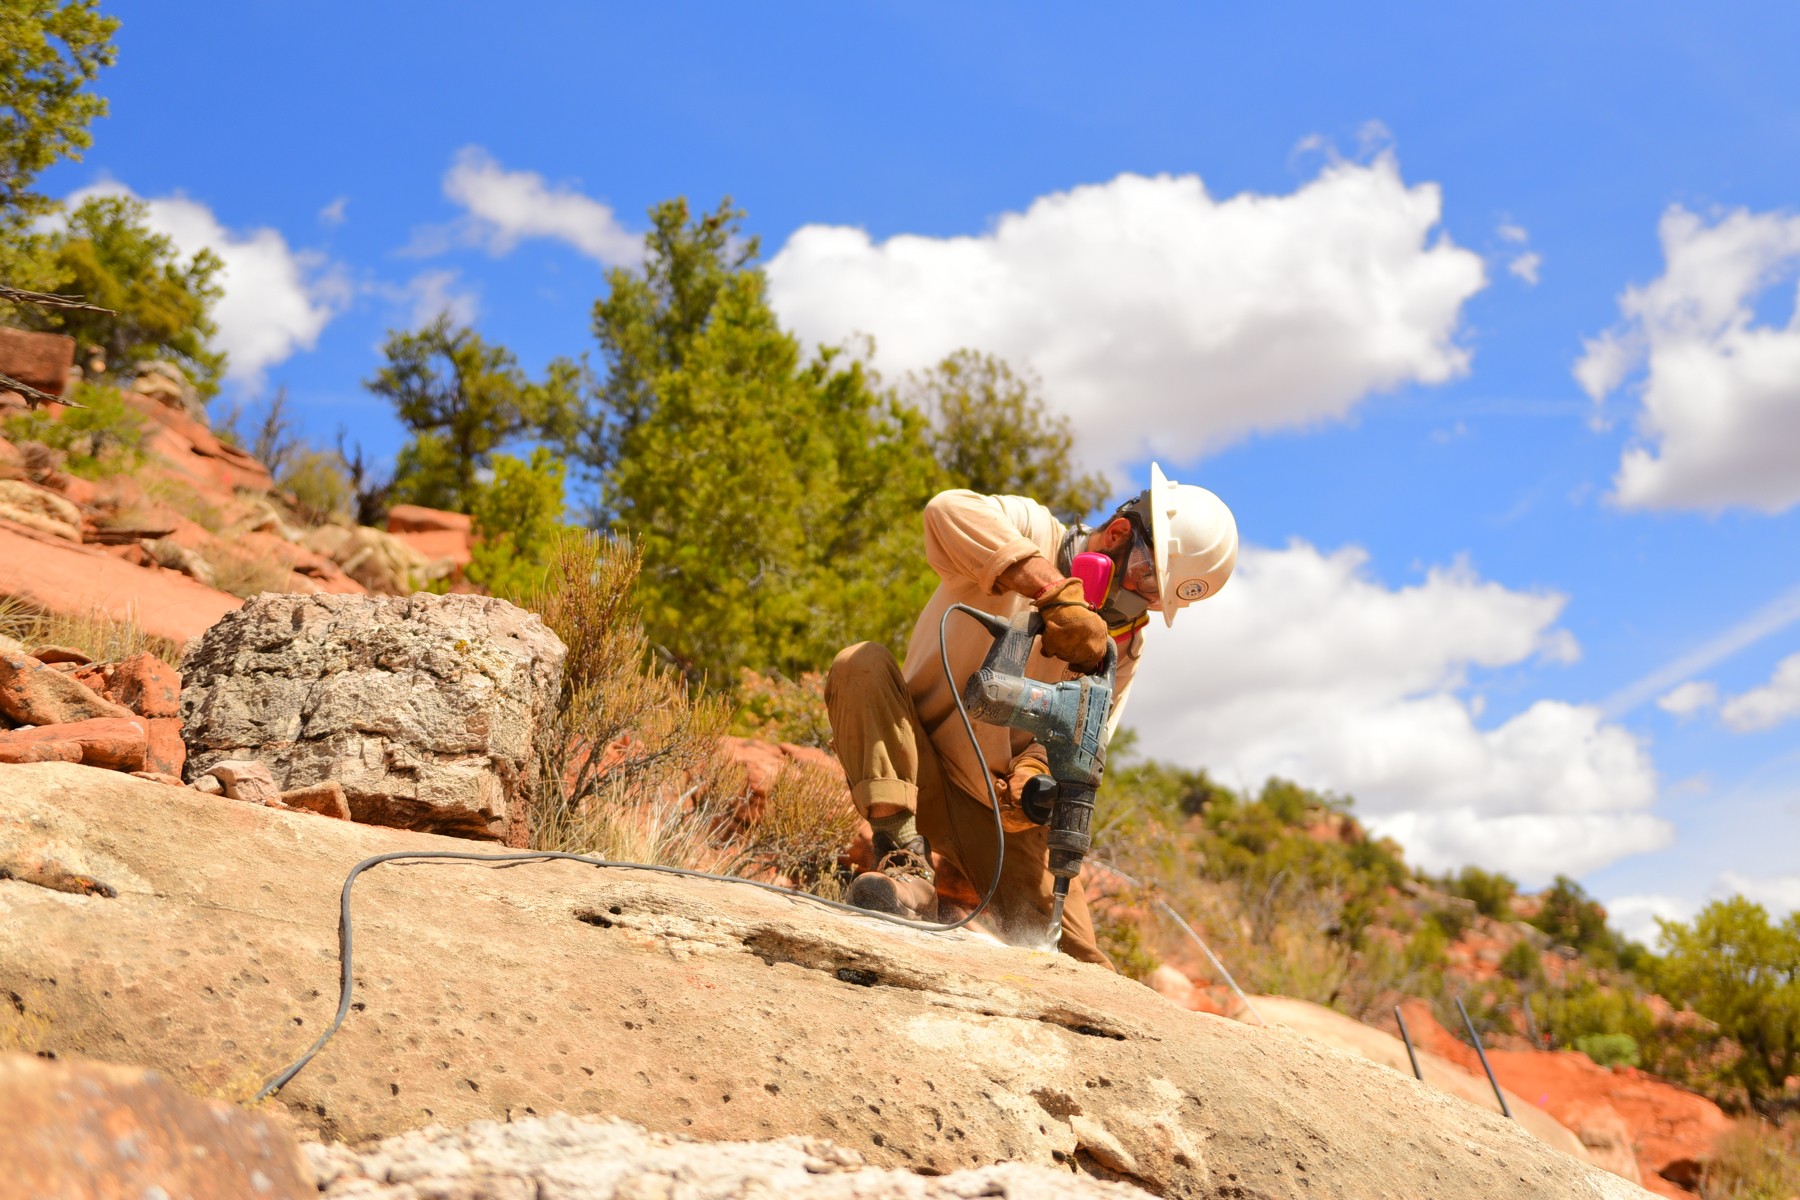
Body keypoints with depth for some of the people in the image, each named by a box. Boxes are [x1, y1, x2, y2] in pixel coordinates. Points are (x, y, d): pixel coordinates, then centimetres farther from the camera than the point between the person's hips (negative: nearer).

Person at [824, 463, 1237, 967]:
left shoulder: (1125, 645, 1)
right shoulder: (1027, 534, -12)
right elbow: (949, 511, -36)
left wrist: (1036, 769, -33)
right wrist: (1055, 590, -44)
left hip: (999, 812, 3)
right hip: (908, 773, -3)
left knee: (1078, 964, -8)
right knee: (862, 665, -32)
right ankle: (907, 862, -33)